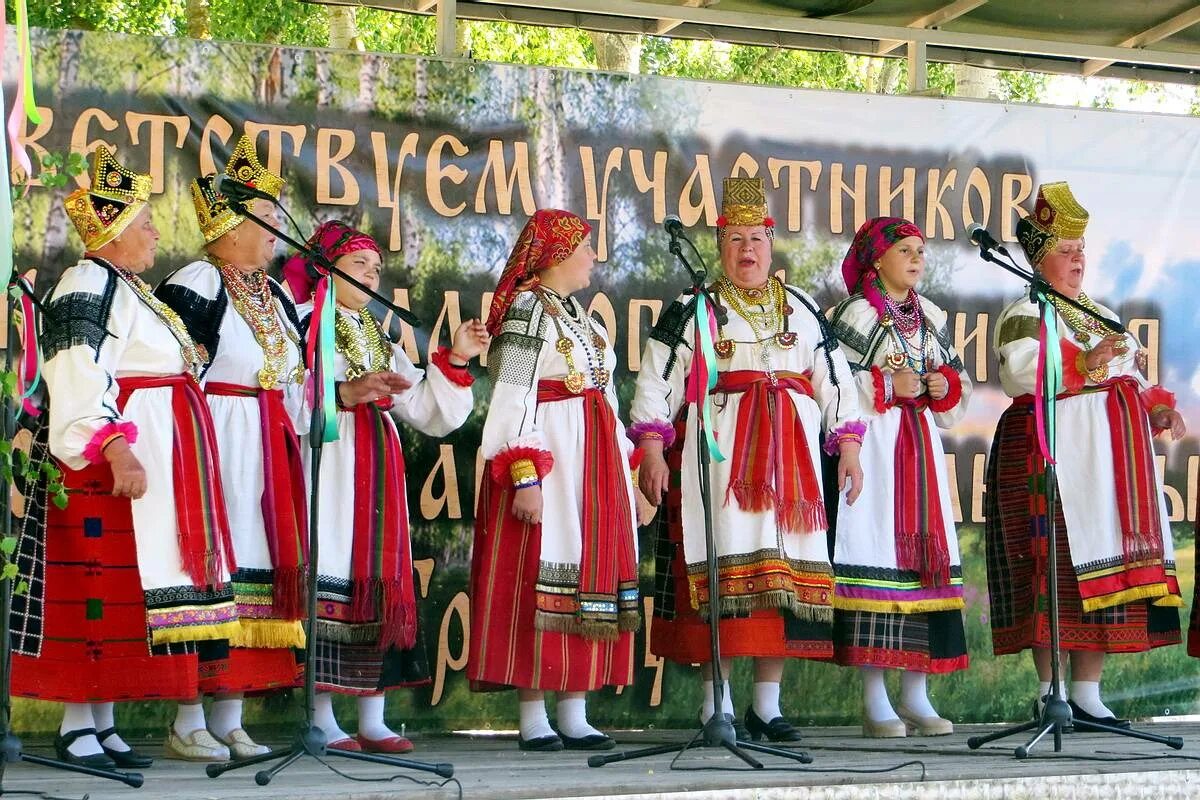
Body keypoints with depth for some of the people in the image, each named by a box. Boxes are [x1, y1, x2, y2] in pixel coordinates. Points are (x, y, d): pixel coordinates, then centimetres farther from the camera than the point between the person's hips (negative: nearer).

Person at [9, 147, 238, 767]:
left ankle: (101, 723, 11)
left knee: (126, 587, 8)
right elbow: (80, 379, -21)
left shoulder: (129, 289, 21)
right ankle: (77, 726, -7)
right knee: (100, 587, -10)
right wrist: (115, 448, -31)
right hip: (112, 458, -10)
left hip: (153, 457, 10)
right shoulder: (89, 286, -10)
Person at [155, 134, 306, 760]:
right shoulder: (197, 284, -8)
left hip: (272, 449, 8)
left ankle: (228, 719, 11)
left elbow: (295, 374, 22)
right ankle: (187, 724, -3)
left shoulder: (274, 294, 16)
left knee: (260, 564, 6)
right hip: (220, 443, -8)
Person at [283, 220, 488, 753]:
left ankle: (372, 720, 8)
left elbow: (427, 413, 17)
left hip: (378, 471, 7)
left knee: (379, 577, 4)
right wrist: (345, 393, -26)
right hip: (327, 469, -7)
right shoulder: (303, 323, 2)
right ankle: (322, 721, -5)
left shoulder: (381, 341, 24)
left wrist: (454, 360, 6)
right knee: (329, 574, -10)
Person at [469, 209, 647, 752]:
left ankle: (574, 716, 10)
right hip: (549, 459, -9)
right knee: (540, 583, -8)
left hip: (593, 464, 9)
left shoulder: (579, 316, 19)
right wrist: (524, 476, -22)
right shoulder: (528, 311, -7)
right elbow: (512, 400, -14)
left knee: (588, 579, 6)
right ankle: (533, 721, -4)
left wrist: (623, 471, 20)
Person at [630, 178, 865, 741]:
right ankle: (716, 704, -3)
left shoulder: (801, 310, 18)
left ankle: (767, 705, 4)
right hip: (717, 451, -3)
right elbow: (656, 382, 2)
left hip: (788, 454, 3)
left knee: (782, 566, -1)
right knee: (720, 569, -8)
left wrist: (849, 450, 7)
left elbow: (835, 382, 17)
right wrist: (652, 451, -9)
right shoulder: (692, 309, 7)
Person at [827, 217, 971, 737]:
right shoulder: (854, 314, -3)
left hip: (920, 446, 6)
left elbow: (957, 381, 22)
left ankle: (915, 696, 8)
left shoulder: (931, 317, 16)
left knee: (924, 551, 3)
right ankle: (875, 703, -6)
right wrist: (886, 387, -15)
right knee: (874, 550, -10)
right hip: (872, 447, -6)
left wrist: (946, 387, 0)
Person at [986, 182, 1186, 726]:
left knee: (1109, 564, 4)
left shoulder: (1101, 314, 24)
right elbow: (1018, 372, -20)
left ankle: (1087, 693, 8)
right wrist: (1083, 363, -28)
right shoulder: (1026, 315, -2)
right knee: (1061, 563, -12)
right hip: (1056, 446, -8)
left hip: (1113, 454, 8)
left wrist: (1158, 406, 9)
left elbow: (1128, 375, 28)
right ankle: (1050, 692, -8)